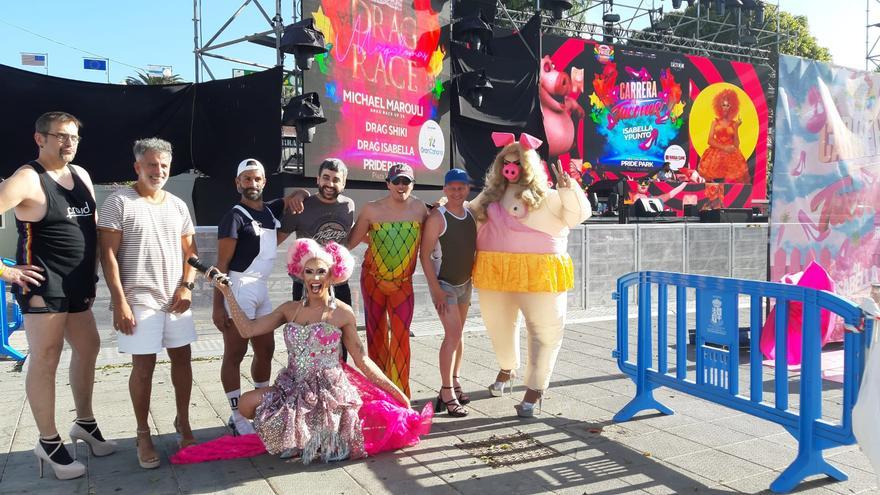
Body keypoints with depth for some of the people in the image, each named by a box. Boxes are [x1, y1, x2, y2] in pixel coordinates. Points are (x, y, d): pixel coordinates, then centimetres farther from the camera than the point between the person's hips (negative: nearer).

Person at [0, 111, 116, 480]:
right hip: (42, 284, -8)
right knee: (45, 359, 0)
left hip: (77, 285, 8)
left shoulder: (81, 175, 9)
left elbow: (93, 226, 19)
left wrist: (91, 276, 14)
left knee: (88, 347, 16)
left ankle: (84, 423, 32)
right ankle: (49, 443, 12)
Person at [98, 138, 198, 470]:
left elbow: (189, 250, 14)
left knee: (182, 358, 8)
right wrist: (119, 301, -14)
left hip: (175, 298, 5)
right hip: (139, 299, -4)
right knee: (144, 366, 0)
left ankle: (183, 422, 25)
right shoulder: (119, 202, -5)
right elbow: (108, 255, -8)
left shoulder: (178, 205, 10)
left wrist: (186, 286, -1)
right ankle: (143, 434, 16)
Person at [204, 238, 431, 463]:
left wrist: (395, 391, -4)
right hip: (294, 391, 4)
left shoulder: (342, 313, -5)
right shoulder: (290, 309, 6)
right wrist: (227, 292, -2)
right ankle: (298, 427, 6)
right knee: (246, 403, -16)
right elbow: (248, 329, 0)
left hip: (329, 393, -4)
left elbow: (362, 360, -1)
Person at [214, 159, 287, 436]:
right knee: (234, 355, -1)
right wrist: (218, 305, -18)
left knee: (266, 351, 15)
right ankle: (237, 418, 6)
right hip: (239, 288, -8)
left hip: (262, 289, 8)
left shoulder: (270, 210, 10)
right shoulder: (235, 216, -9)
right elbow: (222, 263, -12)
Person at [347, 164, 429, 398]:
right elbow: (352, 241, -4)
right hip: (373, 279, 0)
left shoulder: (420, 209, -6)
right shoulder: (372, 209, -9)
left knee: (401, 336, -6)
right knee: (376, 334, 11)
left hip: (403, 283, 0)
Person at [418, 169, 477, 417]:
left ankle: (454, 382, 26)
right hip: (443, 283, -6)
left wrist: (473, 278, 9)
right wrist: (436, 290, -18)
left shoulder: (472, 216, 3)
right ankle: (447, 394, -7)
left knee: (457, 334, 13)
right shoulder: (437, 217, -15)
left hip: (465, 283, 6)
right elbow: (425, 255, -15)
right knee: (453, 335, -13)